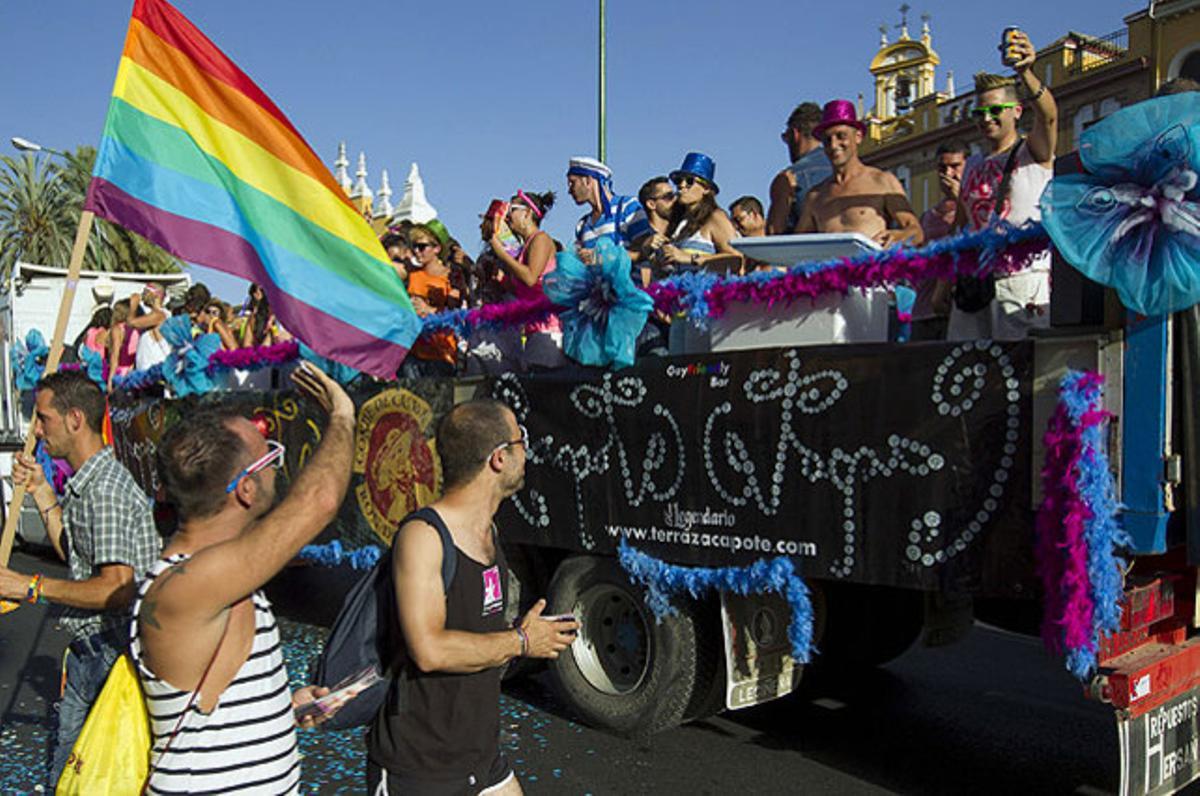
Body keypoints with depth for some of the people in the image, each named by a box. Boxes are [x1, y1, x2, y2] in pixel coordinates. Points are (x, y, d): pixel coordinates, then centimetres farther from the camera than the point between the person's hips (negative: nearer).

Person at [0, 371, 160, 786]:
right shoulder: (84, 484, 10)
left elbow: (117, 590, -28)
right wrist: (41, 492, 14)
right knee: (64, 755, 21)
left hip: (114, 653, -10)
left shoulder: (105, 490, -23)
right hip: (88, 646, 10)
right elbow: (72, 554, 20)